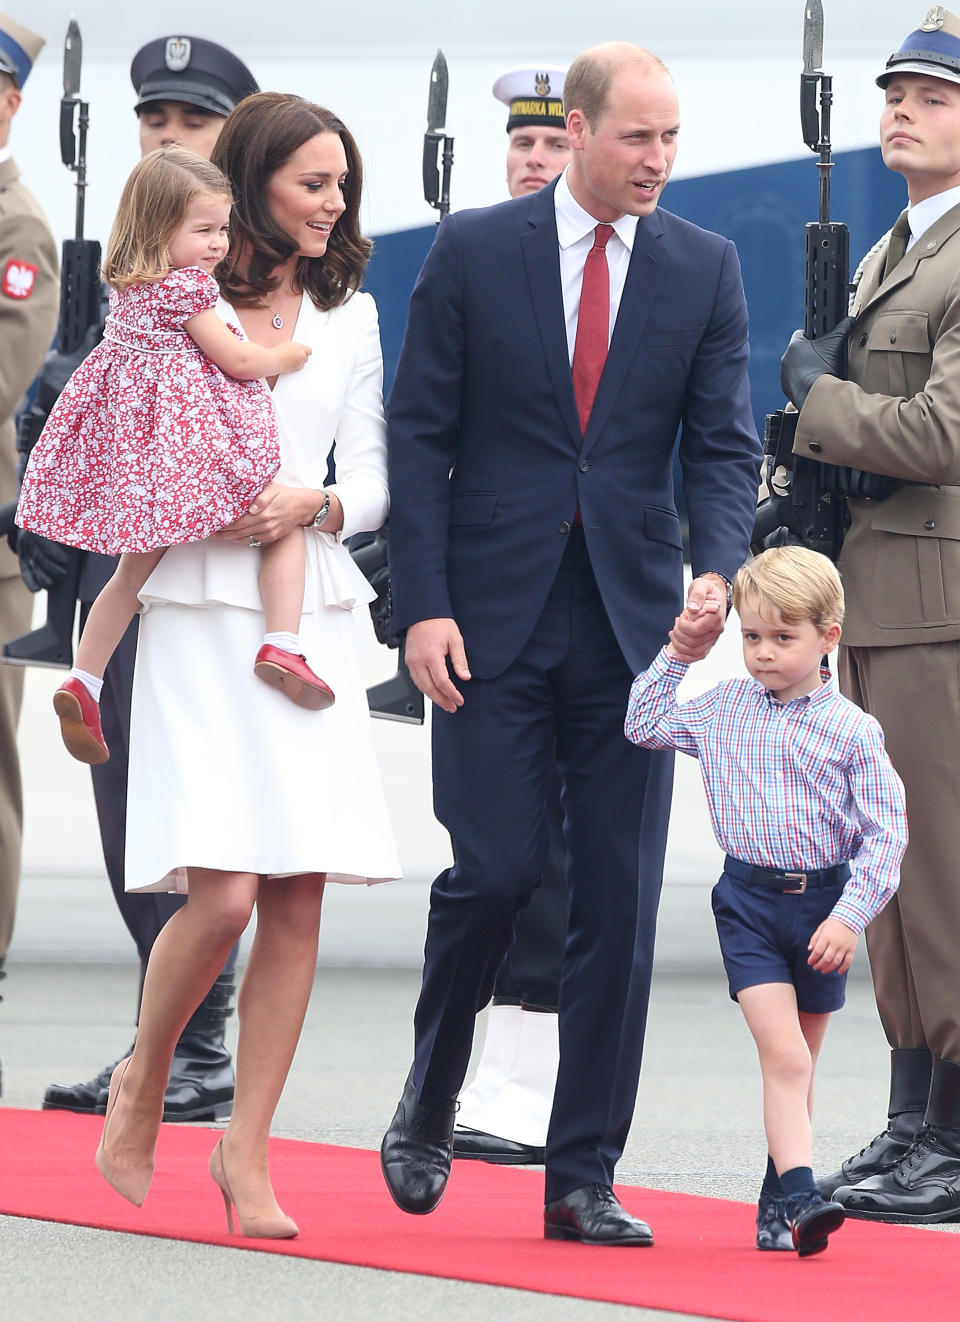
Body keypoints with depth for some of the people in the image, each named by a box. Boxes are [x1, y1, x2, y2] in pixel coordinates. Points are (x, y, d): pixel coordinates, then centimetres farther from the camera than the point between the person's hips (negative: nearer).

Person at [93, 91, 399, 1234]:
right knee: (222, 892, -15)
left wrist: (310, 504, -9)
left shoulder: (349, 315, 14)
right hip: (199, 616, -4)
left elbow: (371, 483, 12)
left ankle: (247, 1146, 5)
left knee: (298, 898, -4)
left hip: (311, 618, 4)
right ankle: (141, 1084, 11)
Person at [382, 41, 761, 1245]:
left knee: (619, 906, 0)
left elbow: (724, 444, 4)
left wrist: (715, 569, -15)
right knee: (491, 871, -8)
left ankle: (582, 1179, 5)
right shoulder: (473, 253, 0)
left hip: (634, 619, 2)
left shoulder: (704, 269, 6)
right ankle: (426, 1112, 18)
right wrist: (423, 604, -7)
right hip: (496, 615, -2)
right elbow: (418, 434, 1)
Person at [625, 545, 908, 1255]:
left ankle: (779, 1197, 24)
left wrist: (849, 917, -14)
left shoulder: (852, 730, -6)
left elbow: (887, 834, -6)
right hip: (749, 901, 0)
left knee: (797, 1065, 12)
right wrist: (677, 655, 7)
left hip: (823, 903, 0)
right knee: (784, 1056, -15)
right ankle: (800, 1195, -24)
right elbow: (644, 724, 17)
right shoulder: (722, 708, 4)